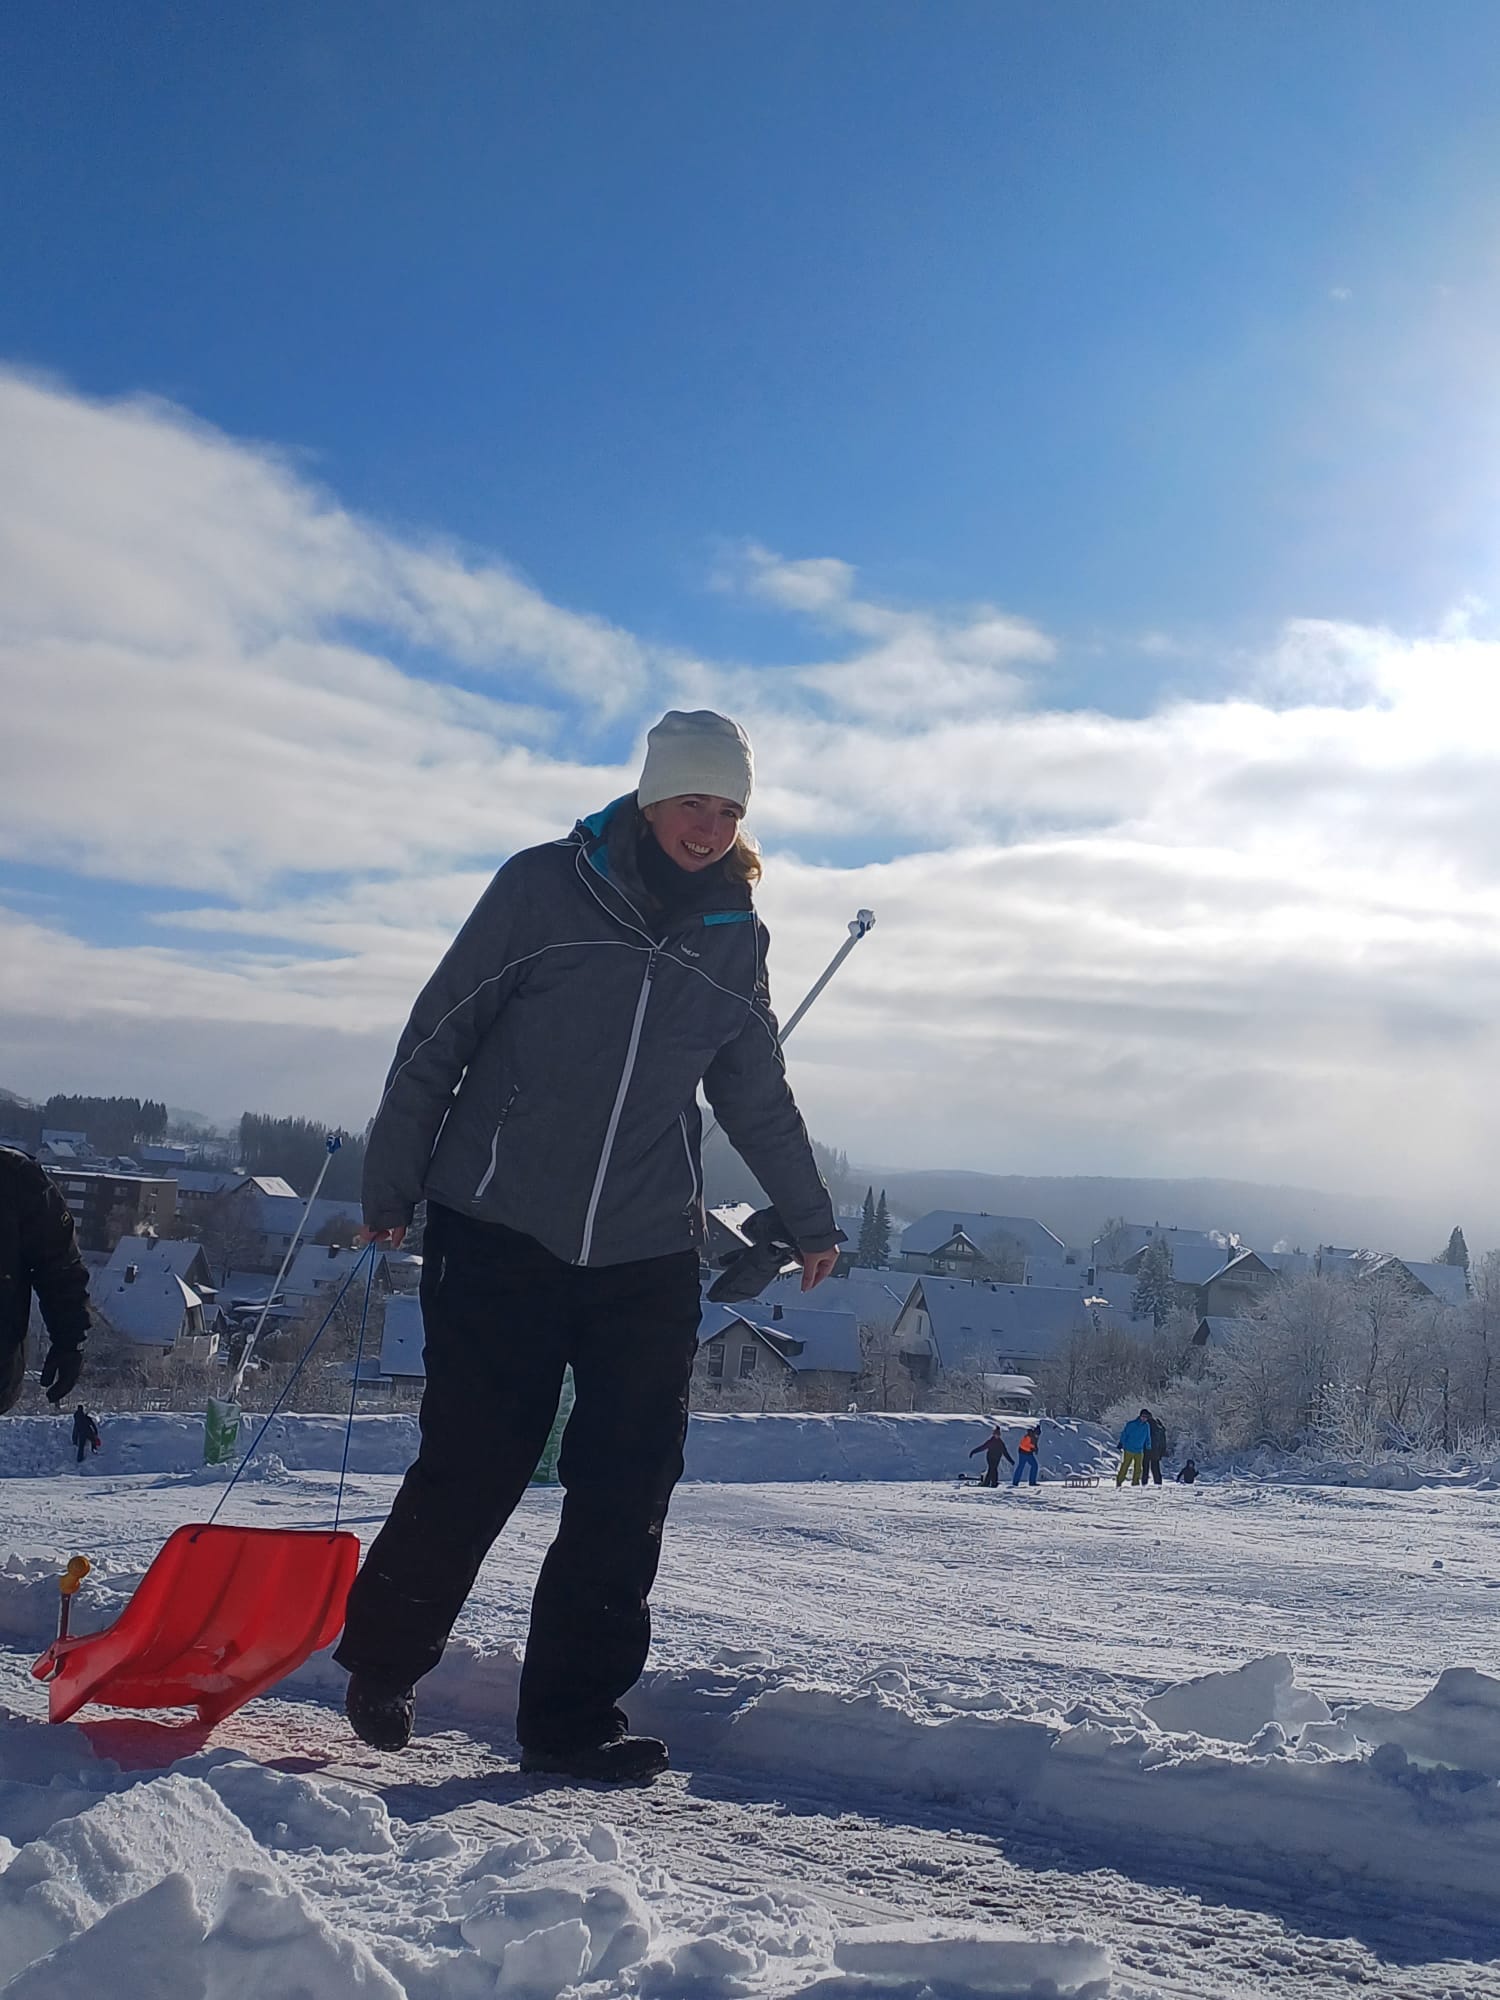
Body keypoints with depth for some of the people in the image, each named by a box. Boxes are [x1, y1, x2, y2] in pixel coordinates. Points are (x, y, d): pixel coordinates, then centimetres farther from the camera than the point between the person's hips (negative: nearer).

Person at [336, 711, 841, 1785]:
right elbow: (438, 1033, 2)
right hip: (500, 1231, -3)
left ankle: (573, 1716, 15)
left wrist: (811, 1217, 28)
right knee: (472, 1468, 0)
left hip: (647, 1254, 4)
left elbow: (757, 1093, 22)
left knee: (630, 1491, 1)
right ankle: (382, 1659, 27)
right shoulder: (544, 886, -2)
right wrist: (392, 1181, 2)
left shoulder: (737, 935, 9)